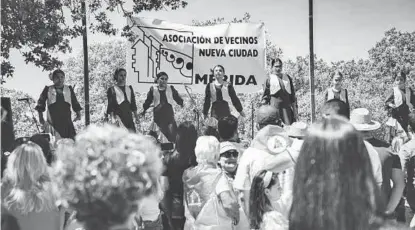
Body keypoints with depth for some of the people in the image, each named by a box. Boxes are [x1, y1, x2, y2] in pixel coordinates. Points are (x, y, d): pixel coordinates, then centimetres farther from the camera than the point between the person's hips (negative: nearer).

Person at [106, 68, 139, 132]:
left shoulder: (129, 88, 17)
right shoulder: (112, 90, 1)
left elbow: (133, 104, 19)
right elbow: (110, 106, -3)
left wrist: (136, 116, 13)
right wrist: (113, 118, -13)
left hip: (128, 116, 5)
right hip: (118, 115, -5)